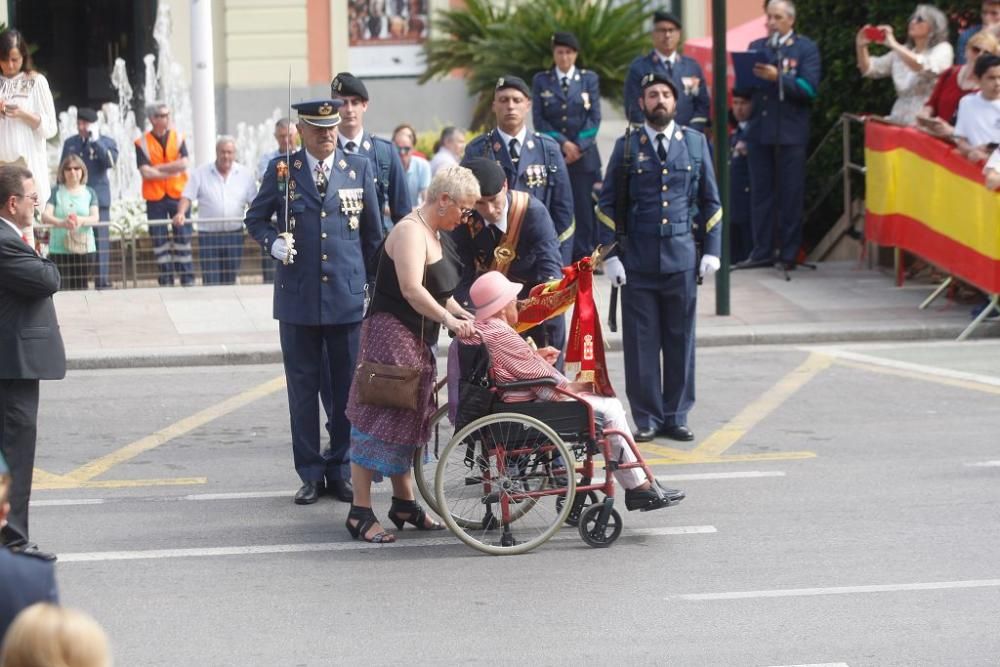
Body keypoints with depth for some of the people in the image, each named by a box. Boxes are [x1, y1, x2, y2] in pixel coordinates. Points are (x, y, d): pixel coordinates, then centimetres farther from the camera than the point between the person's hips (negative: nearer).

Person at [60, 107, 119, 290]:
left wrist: (95, 141, -13)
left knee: (100, 240, -5)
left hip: (98, 197, -2)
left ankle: (102, 281, -3)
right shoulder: (70, 143, 14)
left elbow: (111, 162, -13)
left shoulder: (106, 142, 5)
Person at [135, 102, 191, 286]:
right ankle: (165, 282, 7)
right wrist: (171, 172, -10)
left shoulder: (177, 138, 5)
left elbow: (183, 164, -9)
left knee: (183, 238, 0)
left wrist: (158, 168, -11)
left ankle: (188, 280, 4)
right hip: (155, 198, -1)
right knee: (160, 242, 2)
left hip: (178, 195, 1)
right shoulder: (142, 143, -1)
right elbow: (145, 172, -11)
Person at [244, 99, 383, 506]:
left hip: (348, 296, 1)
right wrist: (272, 243, -9)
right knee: (303, 388, 4)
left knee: (347, 387, 4)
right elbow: (255, 218, 12)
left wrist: (375, 285, 12)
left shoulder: (359, 169, 6)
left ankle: (341, 470, 15)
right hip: (298, 298, -1)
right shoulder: (281, 170, 3)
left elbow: (373, 233, 12)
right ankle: (311, 474, 11)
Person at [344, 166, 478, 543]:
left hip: (418, 340, 10)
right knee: (380, 419, -9)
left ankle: (404, 505, 24)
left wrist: (464, 315, 9)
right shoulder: (410, 232, -16)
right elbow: (411, 290, -28)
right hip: (390, 333, -10)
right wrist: (448, 319, -36)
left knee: (409, 420, 15)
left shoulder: (437, 235, 16)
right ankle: (360, 513, -8)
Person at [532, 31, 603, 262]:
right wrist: (563, 143, -10)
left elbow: (594, 117, 3)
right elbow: (539, 120, 1)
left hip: (585, 156, 0)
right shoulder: (541, 81, 8)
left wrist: (579, 146, -8)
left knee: (584, 208, -3)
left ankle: (584, 259, 1)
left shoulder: (589, 79, 8)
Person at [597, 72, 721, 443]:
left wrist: (712, 250, 4)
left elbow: (710, 201, 12)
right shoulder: (627, 146, 4)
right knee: (640, 342, 0)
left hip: (682, 258, 1)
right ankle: (647, 419, 8)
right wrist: (610, 255, -3)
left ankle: (676, 416, 14)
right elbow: (608, 204, 5)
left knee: (681, 341, 5)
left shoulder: (695, 143, 8)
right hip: (637, 260, -1)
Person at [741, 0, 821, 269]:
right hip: (759, 130, 4)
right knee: (761, 193, 7)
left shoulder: (806, 48, 1)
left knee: (791, 194, 1)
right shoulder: (756, 47, 14)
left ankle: (789, 253, 6)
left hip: (790, 133, -4)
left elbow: (810, 88, -10)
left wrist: (778, 77, -20)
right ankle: (762, 250, 12)